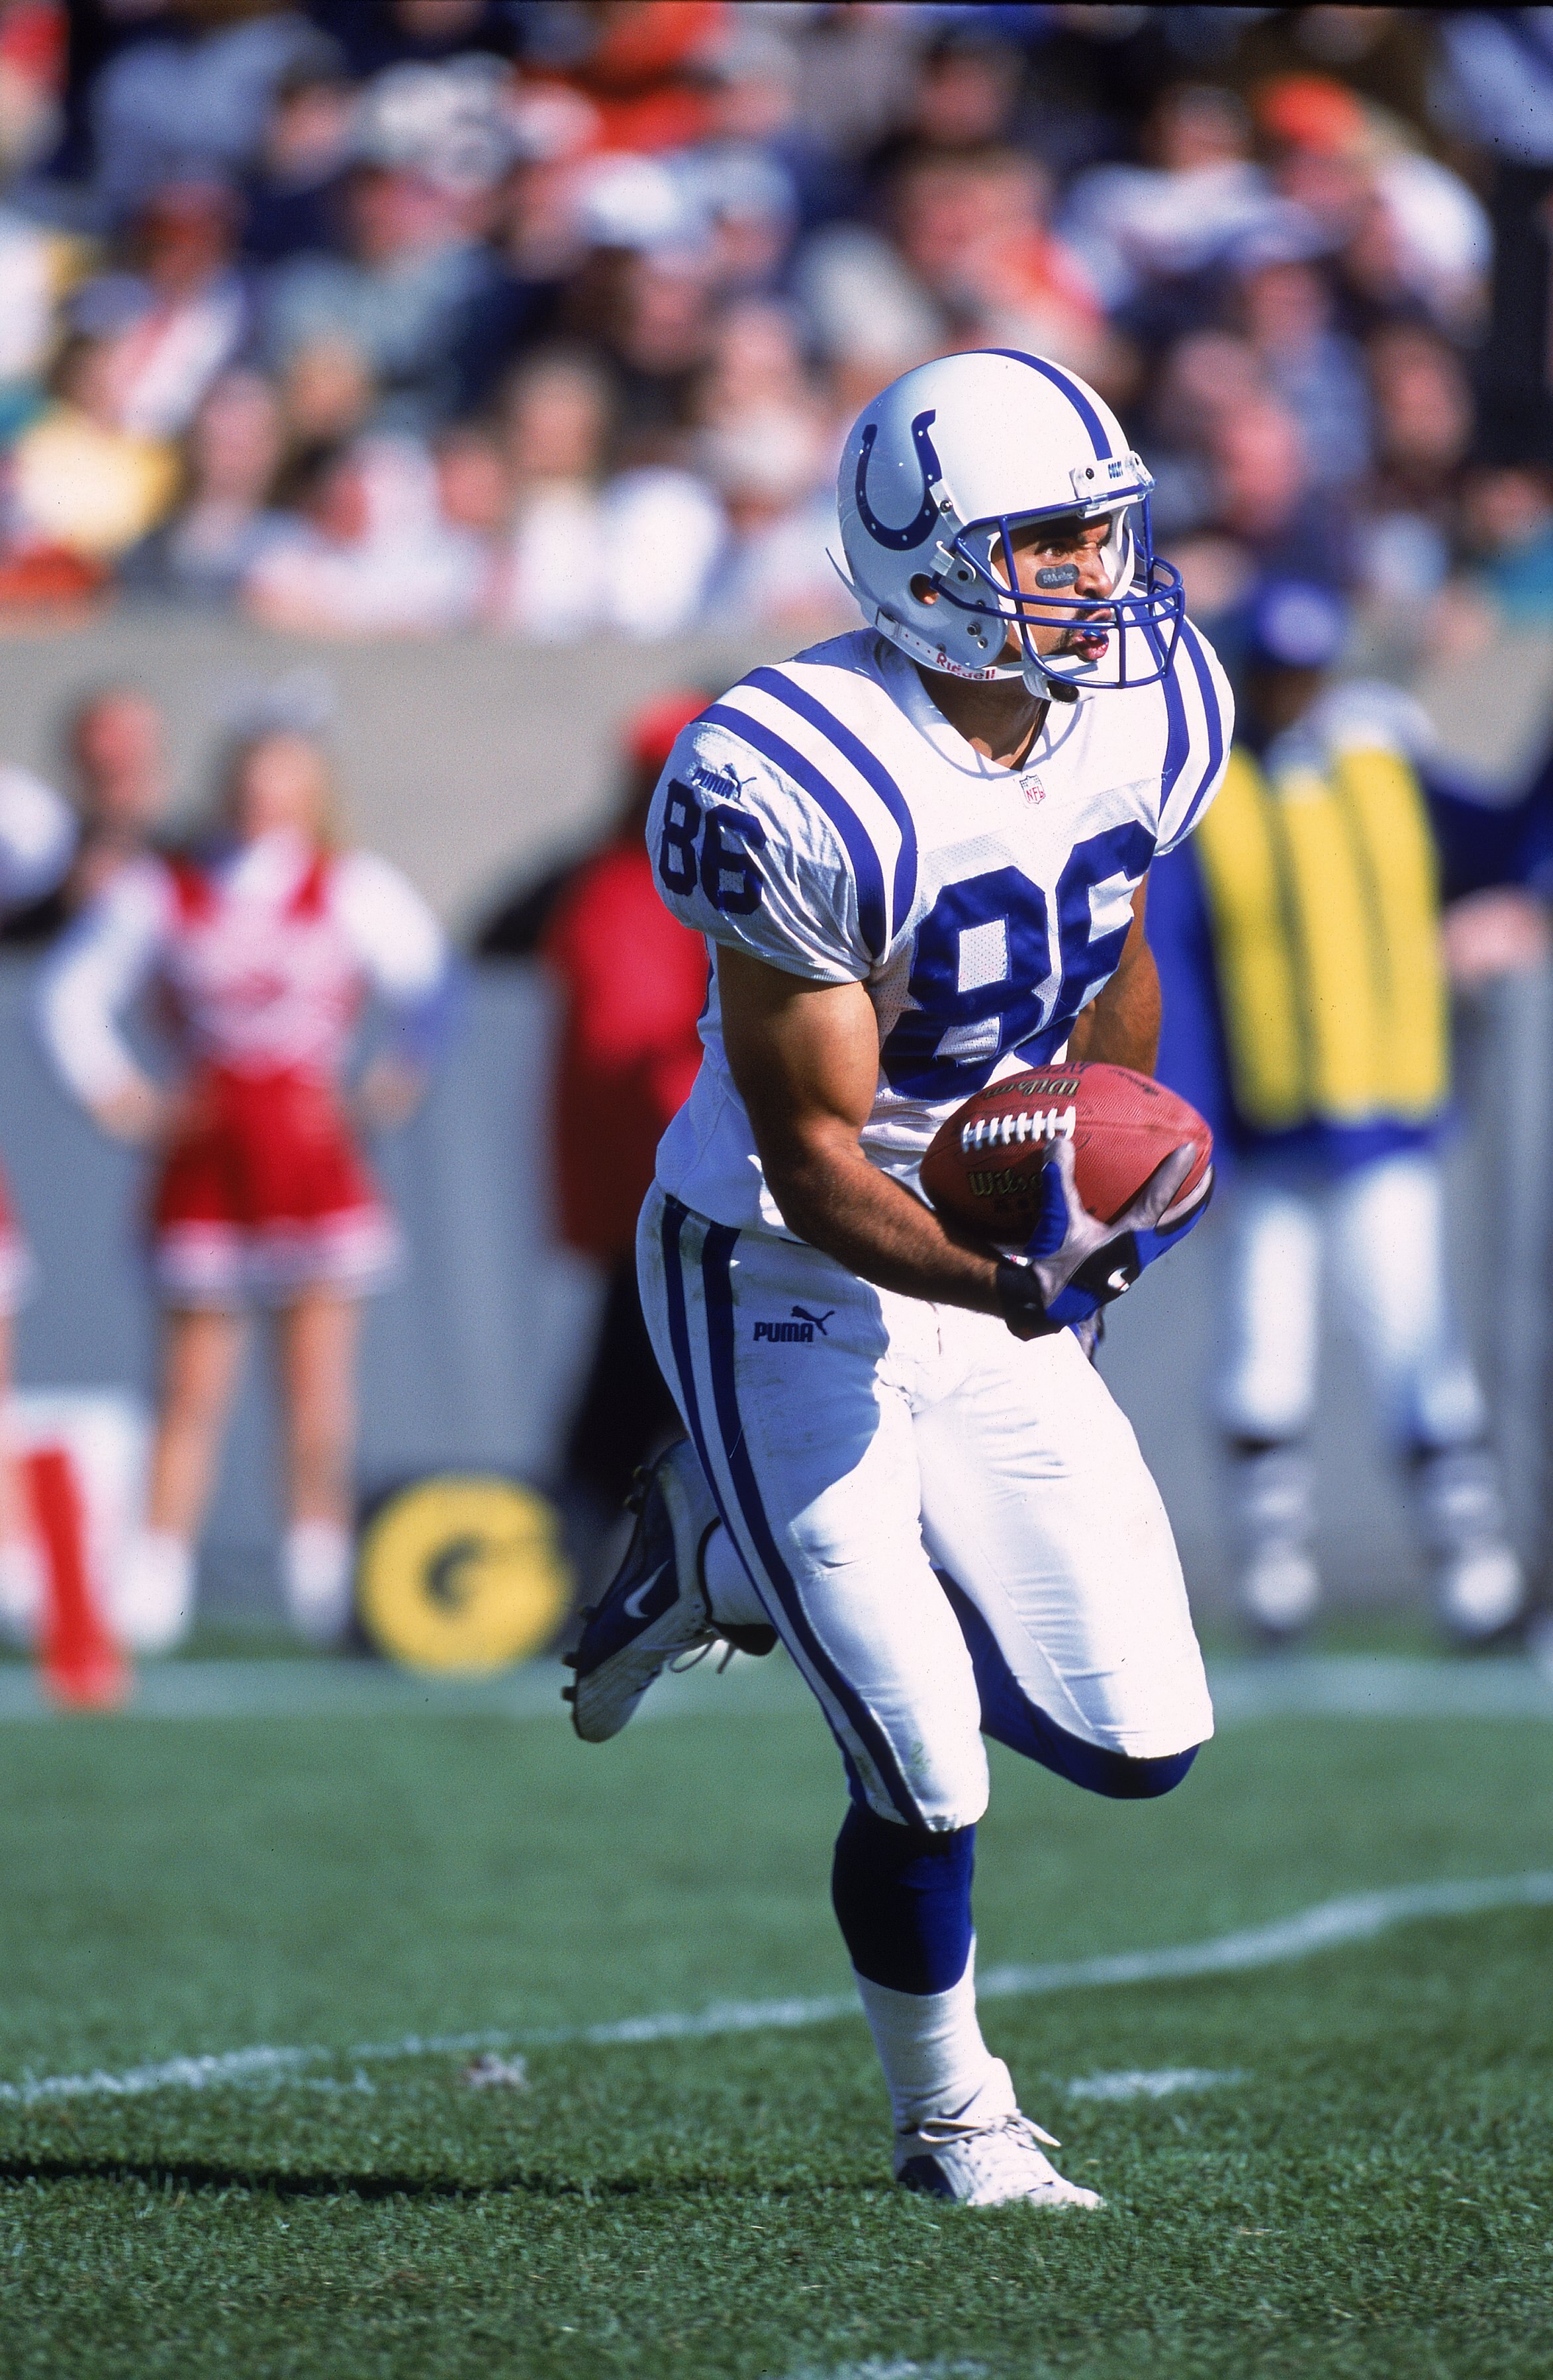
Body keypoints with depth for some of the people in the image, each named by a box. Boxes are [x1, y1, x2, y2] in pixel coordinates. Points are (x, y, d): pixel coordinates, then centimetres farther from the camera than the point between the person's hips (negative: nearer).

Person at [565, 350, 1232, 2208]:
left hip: (998, 1279, 7)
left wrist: (1127, 1197, 20)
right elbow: (812, 1161, -24)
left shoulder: (1149, 712, -6)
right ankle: (951, 2121, 21)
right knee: (928, 1774, -8)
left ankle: (729, 1563, 25)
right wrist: (1003, 1285, -40)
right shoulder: (797, 789, -27)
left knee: (1141, 1742, 3)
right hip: (782, 1288, -7)